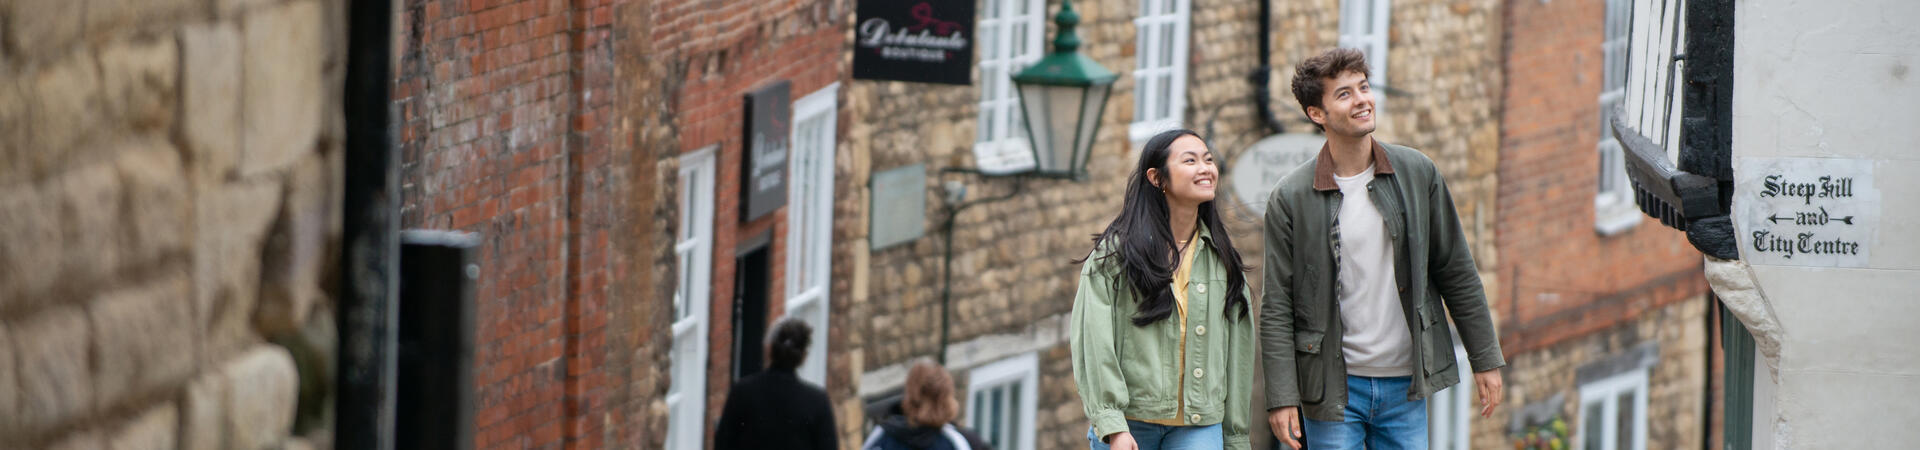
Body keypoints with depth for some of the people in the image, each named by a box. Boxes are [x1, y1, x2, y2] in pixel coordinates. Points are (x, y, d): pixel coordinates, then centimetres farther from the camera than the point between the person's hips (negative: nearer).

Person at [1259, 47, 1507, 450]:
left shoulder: (1417, 174, 3)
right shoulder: (1291, 198, -5)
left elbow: (1456, 273, 9)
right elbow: (1276, 308, -4)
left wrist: (1485, 360, 9)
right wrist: (1282, 398, -9)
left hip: (1405, 386, 3)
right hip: (1334, 387, -3)